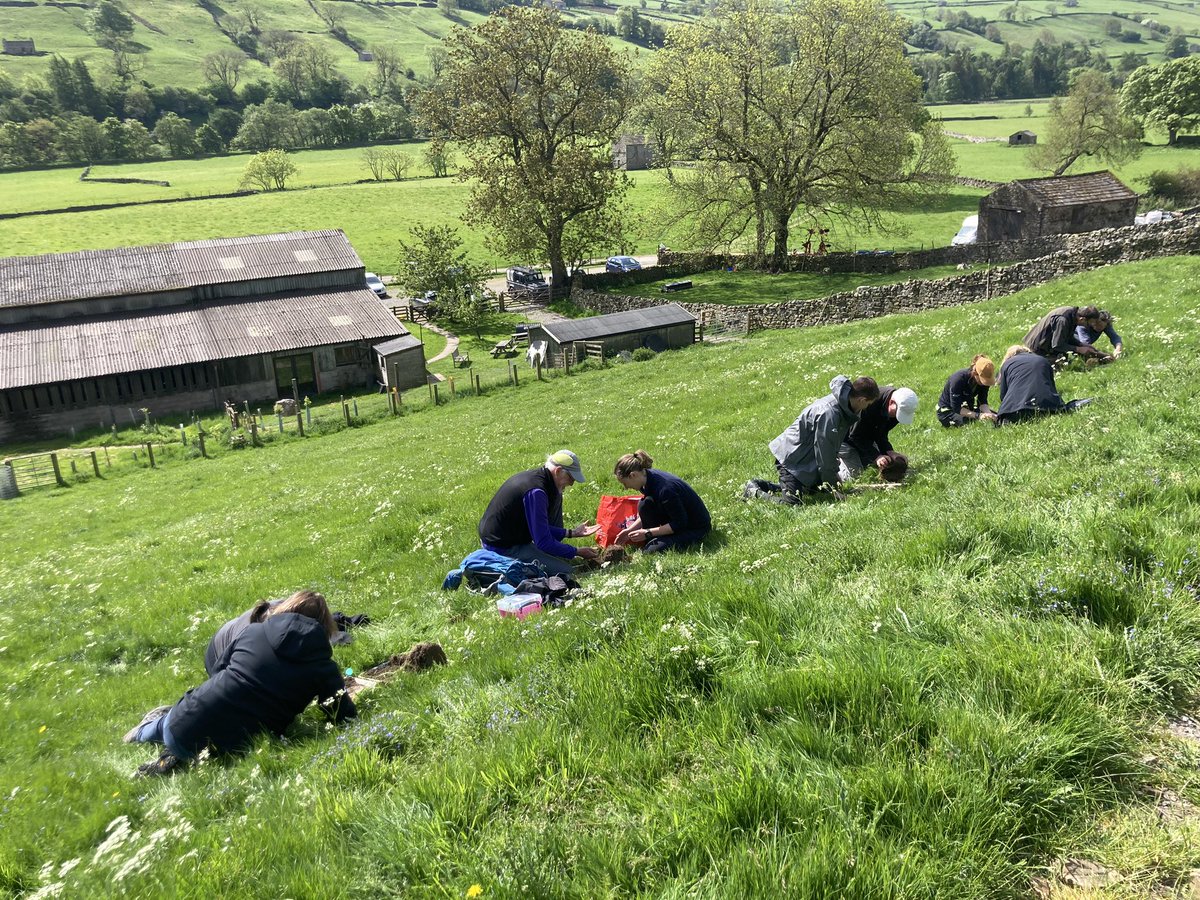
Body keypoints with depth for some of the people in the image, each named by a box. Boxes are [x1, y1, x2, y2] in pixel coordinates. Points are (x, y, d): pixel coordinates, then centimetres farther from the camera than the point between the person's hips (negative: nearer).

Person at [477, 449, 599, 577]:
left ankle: (555, 553, 16)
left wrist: (571, 532, 11)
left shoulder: (531, 475, 6)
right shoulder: (535, 492, -25)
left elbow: (539, 527, 15)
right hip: (503, 549, -10)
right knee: (566, 571, -15)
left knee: (555, 495, 14)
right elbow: (543, 542, -22)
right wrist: (577, 552, -12)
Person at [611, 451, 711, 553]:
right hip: (680, 519, 8)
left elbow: (679, 524, -25)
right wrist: (630, 529, -1)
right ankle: (650, 541, -3)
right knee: (645, 505, -15)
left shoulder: (665, 488, -33)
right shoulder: (649, 478, -6)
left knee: (652, 550, -24)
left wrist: (648, 533, -22)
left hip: (697, 528, -8)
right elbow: (646, 514, 9)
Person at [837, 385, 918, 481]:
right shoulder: (870, 404, -38)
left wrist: (889, 452, -23)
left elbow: (881, 434, -5)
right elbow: (855, 435, -29)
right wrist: (876, 456, -34)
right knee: (854, 475, -14)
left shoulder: (898, 409, -15)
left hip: (865, 438, 8)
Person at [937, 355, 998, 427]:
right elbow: (957, 408, -32)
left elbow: (983, 402, -12)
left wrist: (989, 414, -34)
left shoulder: (984, 379, -12)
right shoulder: (958, 379, -30)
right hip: (948, 411, -6)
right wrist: (978, 415, -42)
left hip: (968, 408, 6)